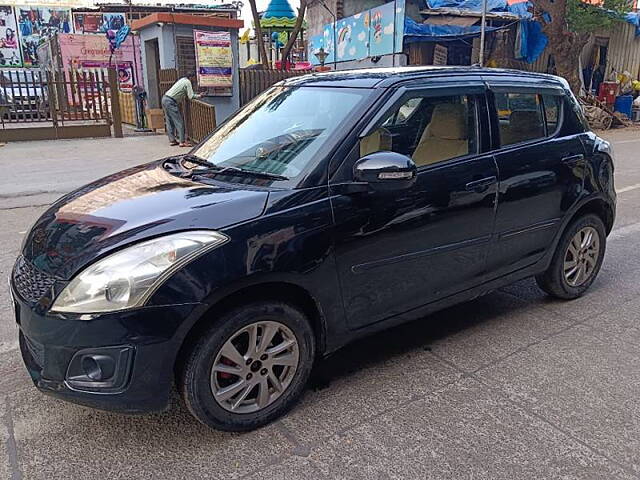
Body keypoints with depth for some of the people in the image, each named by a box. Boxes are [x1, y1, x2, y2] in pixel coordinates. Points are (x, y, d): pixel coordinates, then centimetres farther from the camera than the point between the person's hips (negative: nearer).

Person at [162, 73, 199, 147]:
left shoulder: (183, 80, 20)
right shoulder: (187, 82, -7)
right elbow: (191, 96, -14)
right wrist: (199, 96, 2)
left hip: (165, 99, 10)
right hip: (171, 101, -10)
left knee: (170, 121, 11)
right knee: (179, 121, -7)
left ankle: (172, 140, 15)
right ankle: (182, 141, -8)